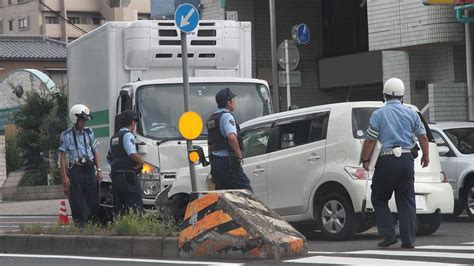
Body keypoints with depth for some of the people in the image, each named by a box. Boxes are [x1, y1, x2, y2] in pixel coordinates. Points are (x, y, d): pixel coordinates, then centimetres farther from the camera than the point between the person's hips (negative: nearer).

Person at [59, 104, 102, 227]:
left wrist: (98, 170, 7)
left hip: (89, 170, 4)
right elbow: (62, 157, -2)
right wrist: (64, 177, -8)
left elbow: (95, 152, 17)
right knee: (77, 203, -4)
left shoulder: (89, 132, 13)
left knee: (94, 200, 0)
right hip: (75, 170, -4)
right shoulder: (66, 135, 0)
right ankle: (79, 227, -1)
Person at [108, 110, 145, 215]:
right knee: (135, 206, -11)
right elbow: (132, 154, -23)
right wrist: (142, 161, -8)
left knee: (118, 209, 8)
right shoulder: (128, 135, -9)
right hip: (128, 176, -9)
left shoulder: (114, 138, 19)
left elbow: (109, 158, 22)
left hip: (115, 176, 9)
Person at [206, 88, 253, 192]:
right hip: (227, 162, -9)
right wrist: (239, 154, -17)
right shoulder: (226, 116, -11)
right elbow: (231, 137, -27)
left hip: (215, 162, 9)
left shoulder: (212, 118, 18)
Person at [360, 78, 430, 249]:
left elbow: (370, 140, -5)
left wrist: (365, 160, 6)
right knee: (407, 202, 5)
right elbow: (423, 137, 10)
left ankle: (388, 234, -1)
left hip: (386, 160, -3)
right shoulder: (411, 113, 8)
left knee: (379, 199, 10)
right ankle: (408, 240, 2)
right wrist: (426, 156, 24)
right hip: (406, 160, 3)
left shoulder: (379, 114, -2)